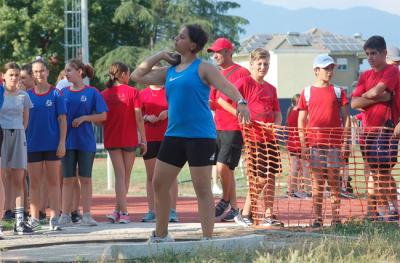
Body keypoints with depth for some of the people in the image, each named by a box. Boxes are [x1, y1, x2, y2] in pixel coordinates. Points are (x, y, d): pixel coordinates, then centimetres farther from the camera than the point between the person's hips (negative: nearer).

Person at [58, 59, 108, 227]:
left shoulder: (92, 92, -2)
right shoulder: (64, 93, 6)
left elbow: (103, 116, -1)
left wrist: (84, 118, -13)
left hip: (86, 142, -2)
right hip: (68, 141, 2)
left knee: (85, 179, 4)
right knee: (68, 180, 3)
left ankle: (86, 215, 7)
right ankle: (65, 216, 4)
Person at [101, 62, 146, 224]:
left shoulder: (104, 94, 0)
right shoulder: (132, 92, -7)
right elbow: (138, 118, -9)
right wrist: (143, 139, -4)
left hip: (111, 140, 2)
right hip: (129, 139, -2)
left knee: (119, 175, 1)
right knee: (126, 176, 10)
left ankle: (123, 212, -9)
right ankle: (119, 211, 11)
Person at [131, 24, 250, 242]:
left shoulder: (203, 69, -4)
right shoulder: (169, 72, 16)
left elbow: (227, 87, -17)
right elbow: (137, 76, 18)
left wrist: (240, 102, -36)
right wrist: (159, 56, 12)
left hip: (200, 136, -7)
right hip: (174, 135, 7)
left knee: (202, 189, -6)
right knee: (159, 184, 9)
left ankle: (208, 239, -2)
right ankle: (161, 236, 23)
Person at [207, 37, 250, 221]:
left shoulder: (241, 73, -5)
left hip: (234, 128, -8)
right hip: (217, 128, 8)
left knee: (223, 166, -16)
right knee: (226, 169, 9)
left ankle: (225, 200, 1)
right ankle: (233, 208, 14)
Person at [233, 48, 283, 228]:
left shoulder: (271, 89, 16)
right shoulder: (245, 82, -3)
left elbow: (278, 115, 18)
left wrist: (275, 125, -4)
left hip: (270, 137, 7)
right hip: (254, 137, -7)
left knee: (271, 177, 5)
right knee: (260, 178, -9)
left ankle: (268, 216, 9)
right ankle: (245, 214, 3)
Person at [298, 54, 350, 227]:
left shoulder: (337, 91, 7)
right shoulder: (307, 93, 6)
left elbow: (345, 119, 6)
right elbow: (301, 122, 7)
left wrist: (345, 143, -2)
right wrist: (303, 145, 0)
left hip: (335, 144, 0)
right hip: (315, 144, 0)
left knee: (334, 180, 0)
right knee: (317, 182, 0)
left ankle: (336, 218, 4)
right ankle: (317, 218, 2)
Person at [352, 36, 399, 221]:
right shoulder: (365, 75, 14)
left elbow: (376, 91, -20)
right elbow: (354, 103, 3)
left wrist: (364, 95, 1)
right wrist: (379, 98, -9)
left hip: (385, 129, -7)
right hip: (368, 129, 7)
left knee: (384, 172, -10)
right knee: (375, 174, 7)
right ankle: (380, 211, 10)